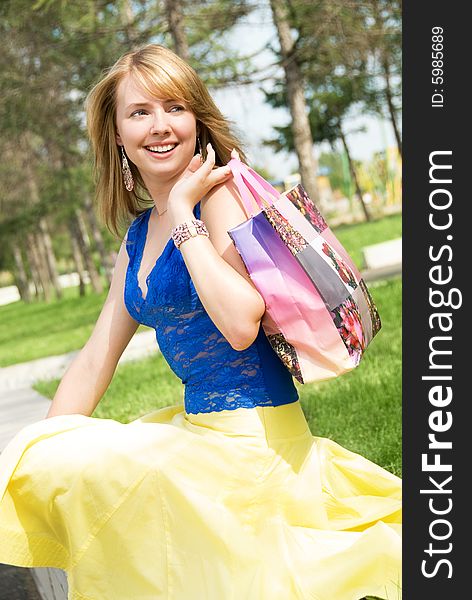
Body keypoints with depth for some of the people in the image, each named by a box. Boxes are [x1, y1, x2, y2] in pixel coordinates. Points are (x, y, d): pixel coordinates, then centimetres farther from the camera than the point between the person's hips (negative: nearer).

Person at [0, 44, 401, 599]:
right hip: (195, 425, 8)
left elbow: (241, 323, -28)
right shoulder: (138, 235, 11)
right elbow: (94, 362, 14)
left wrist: (182, 212, -21)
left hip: (248, 434, -8)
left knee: (59, 468, -14)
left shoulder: (222, 193, -12)